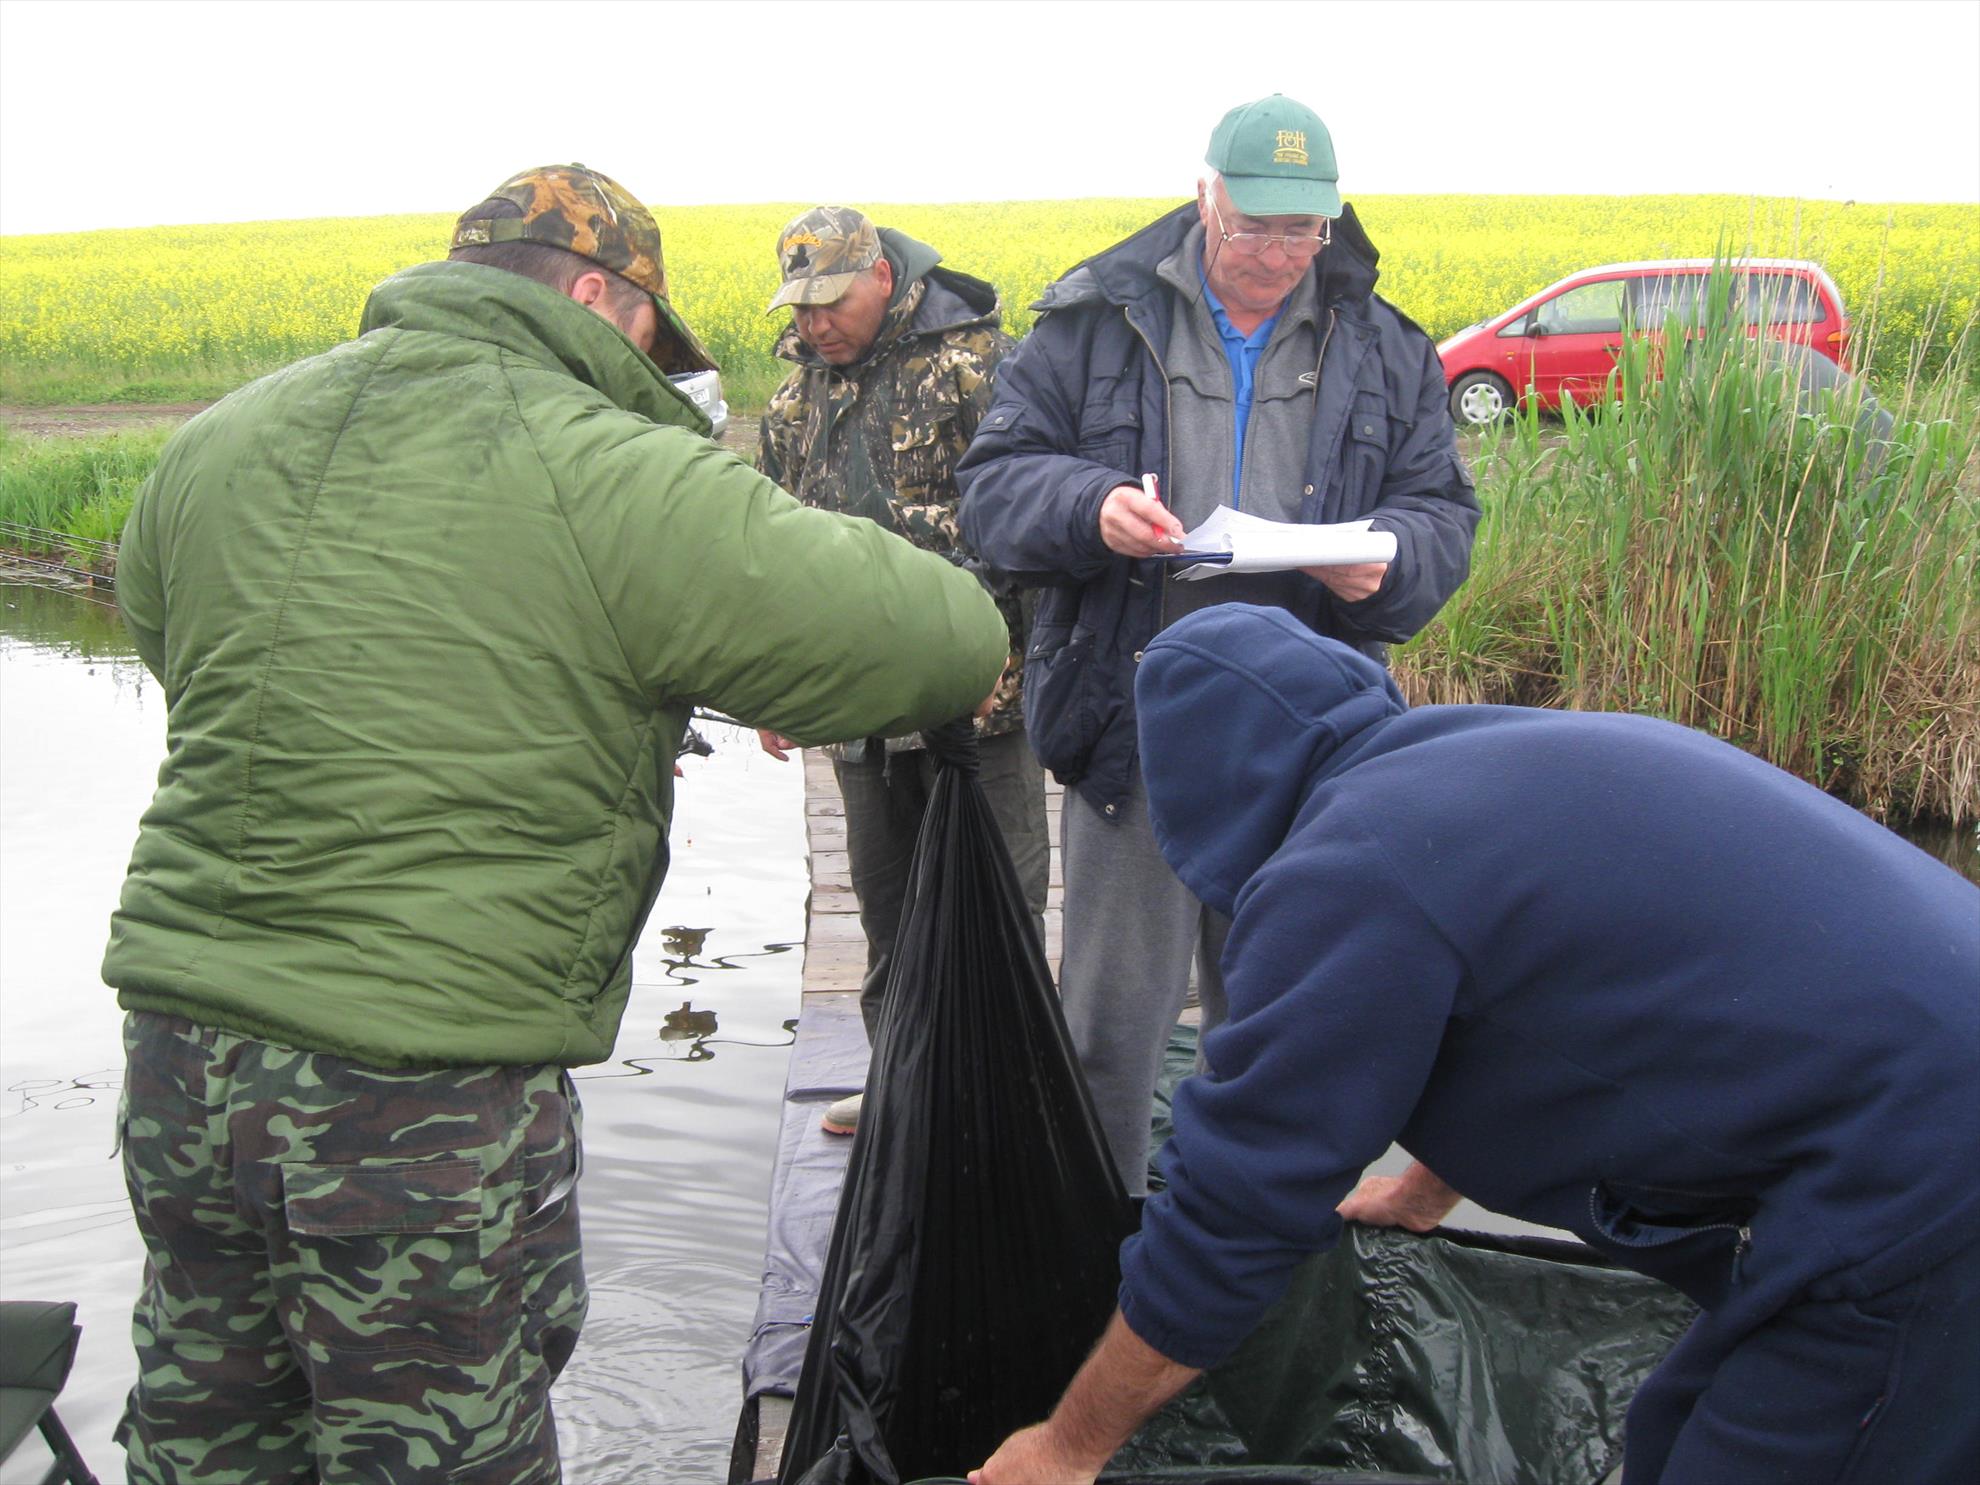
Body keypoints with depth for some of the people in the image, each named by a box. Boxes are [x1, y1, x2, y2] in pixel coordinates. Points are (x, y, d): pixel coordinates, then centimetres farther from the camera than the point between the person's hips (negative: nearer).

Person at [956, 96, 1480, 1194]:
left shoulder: (1382, 351, 8)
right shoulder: (1096, 322, 1)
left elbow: (1443, 513, 9)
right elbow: (992, 485, -1)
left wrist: (1386, 558, -15)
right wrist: (1089, 506, -22)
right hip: (1135, 724, -2)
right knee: (1110, 1016, 5)